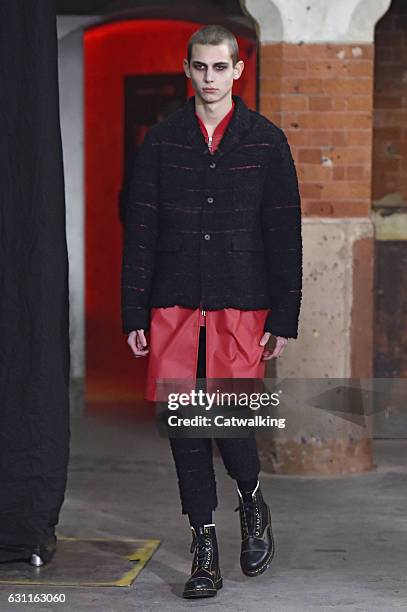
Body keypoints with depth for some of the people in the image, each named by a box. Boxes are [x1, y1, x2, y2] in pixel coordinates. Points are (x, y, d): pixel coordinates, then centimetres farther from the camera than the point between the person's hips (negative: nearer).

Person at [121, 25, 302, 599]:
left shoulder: (266, 141, 3)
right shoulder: (161, 142, 6)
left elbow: (285, 234, 2)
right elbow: (140, 232, 7)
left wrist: (284, 318, -2)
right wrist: (134, 315, 2)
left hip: (242, 308, -2)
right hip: (174, 308, 2)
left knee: (231, 420, -9)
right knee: (185, 425, 2)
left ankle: (252, 499, 24)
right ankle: (205, 546, 13)